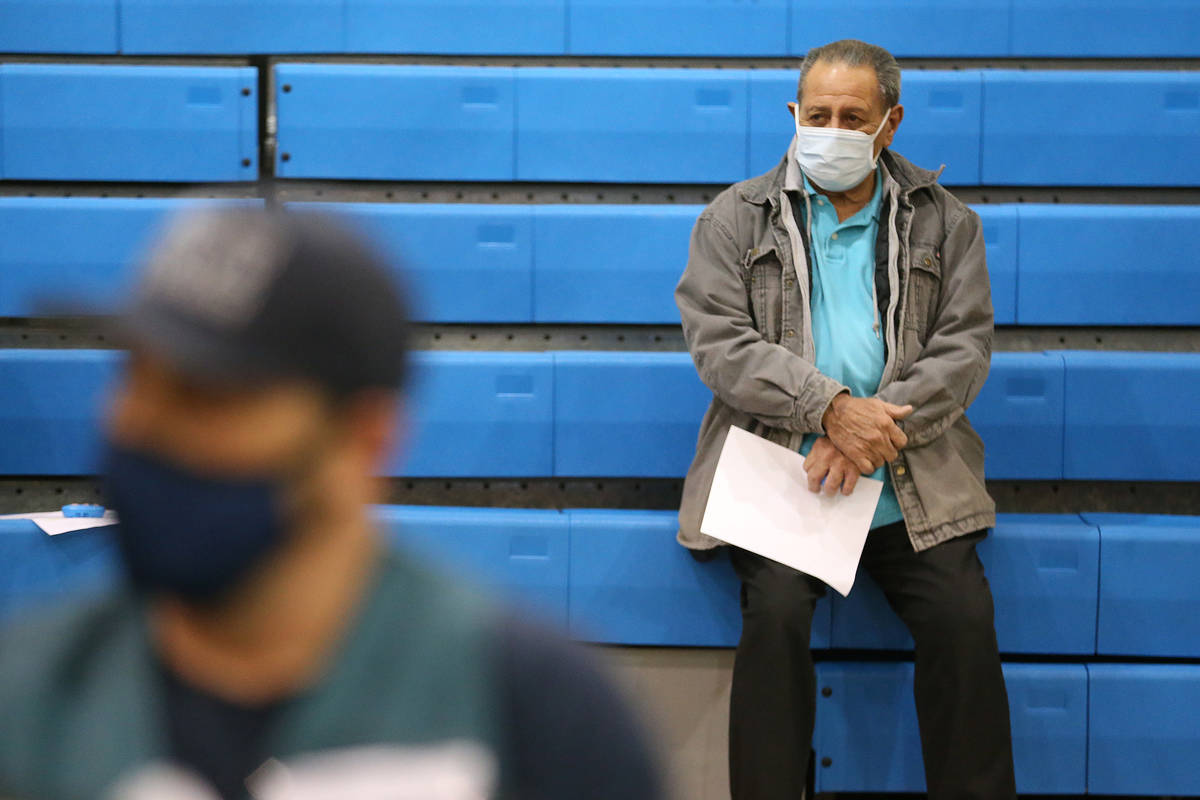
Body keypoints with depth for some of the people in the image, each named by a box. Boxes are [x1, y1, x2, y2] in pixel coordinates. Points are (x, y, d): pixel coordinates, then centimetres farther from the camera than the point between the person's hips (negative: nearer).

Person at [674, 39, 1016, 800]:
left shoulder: (945, 223, 12)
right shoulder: (737, 217, 9)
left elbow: (965, 349, 3)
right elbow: (719, 343, -2)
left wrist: (874, 431, -13)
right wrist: (831, 408, -15)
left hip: (907, 481, 1)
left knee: (964, 615, -20)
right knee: (776, 609, -26)